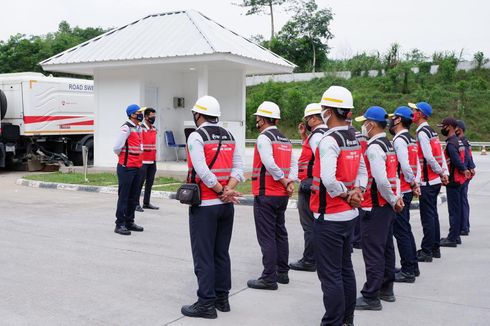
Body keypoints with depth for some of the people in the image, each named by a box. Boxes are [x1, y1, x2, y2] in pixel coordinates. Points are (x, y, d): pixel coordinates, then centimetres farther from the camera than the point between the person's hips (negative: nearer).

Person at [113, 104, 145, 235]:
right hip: (126, 167, -9)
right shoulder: (126, 128, -13)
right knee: (123, 196, -4)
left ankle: (129, 222, 24)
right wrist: (124, 157, 1)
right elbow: (117, 148, -15)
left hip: (137, 167, 9)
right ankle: (120, 224, 2)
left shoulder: (139, 128, 14)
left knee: (134, 197, 14)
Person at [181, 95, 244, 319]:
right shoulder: (229, 136, 11)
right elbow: (238, 167, 2)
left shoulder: (196, 136, -9)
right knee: (221, 253, 14)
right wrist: (228, 191, -8)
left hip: (204, 205, -7)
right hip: (226, 206, 7)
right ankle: (222, 298, 22)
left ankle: (206, 303, 4)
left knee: (203, 256, 0)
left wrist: (221, 191, -10)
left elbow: (202, 171, -19)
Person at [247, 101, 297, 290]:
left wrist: (284, 182, -13)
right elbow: (293, 165, 6)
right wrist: (290, 183, -4)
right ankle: (282, 273, 24)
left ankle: (269, 278, 1)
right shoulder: (285, 140, 14)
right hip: (282, 196, 8)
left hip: (266, 195, -8)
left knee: (266, 236, -3)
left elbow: (270, 164, -23)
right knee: (280, 233, 16)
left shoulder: (264, 138, -12)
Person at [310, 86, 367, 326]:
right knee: (346, 269, 17)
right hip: (349, 215, 9)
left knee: (330, 274, 0)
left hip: (329, 217, -9)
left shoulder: (329, 140, -19)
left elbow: (328, 179, -29)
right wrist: (356, 192, 2)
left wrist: (346, 196, -13)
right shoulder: (354, 139, 9)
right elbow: (362, 170, 15)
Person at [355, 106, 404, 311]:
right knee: (386, 247, 18)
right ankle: (386, 289, 31)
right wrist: (396, 199, 8)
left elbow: (381, 180, -25)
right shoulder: (388, 145, 12)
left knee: (372, 250, -3)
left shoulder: (373, 148, -18)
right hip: (387, 206, 10)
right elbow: (392, 175, 14)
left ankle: (371, 297, 5)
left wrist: (392, 200, -12)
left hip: (375, 207, -10)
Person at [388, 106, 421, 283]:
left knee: (401, 231, -3)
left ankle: (408, 271, 4)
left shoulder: (399, 140, -15)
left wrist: (412, 183, -8)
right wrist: (415, 184, 8)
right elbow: (417, 165, 13)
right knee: (405, 229, 18)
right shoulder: (411, 140, 14)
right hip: (407, 190, 10)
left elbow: (405, 166, -22)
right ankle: (412, 266, 27)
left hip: (399, 191, -10)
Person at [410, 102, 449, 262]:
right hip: (435, 180, 9)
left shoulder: (422, 132, -16)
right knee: (433, 214, 16)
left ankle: (426, 252, 3)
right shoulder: (431, 131, 13)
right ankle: (435, 248, 25)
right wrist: (445, 173, 10)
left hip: (427, 181, -9)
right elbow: (441, 154, 13)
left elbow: (429, 157, -21)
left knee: (427, 216, -3)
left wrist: (440, 172, -9)